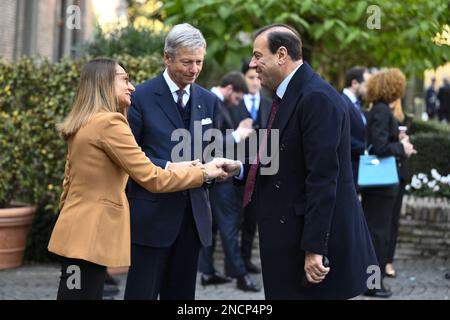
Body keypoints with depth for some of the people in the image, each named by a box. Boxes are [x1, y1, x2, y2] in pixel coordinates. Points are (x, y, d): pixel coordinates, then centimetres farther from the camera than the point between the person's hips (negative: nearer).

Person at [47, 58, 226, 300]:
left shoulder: (82, 124, 14)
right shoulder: (110, 122, -15)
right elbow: (151, 178, -17)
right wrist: (202, 173, -7)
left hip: (79, 232, 10)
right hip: (90, 234, -10)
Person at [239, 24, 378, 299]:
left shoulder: (317, 98, -17)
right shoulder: (287, 95, 13)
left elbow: (322, 178, -22)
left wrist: (314, 248, -24)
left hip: (317, 235, -9)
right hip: (292, 233, 9)